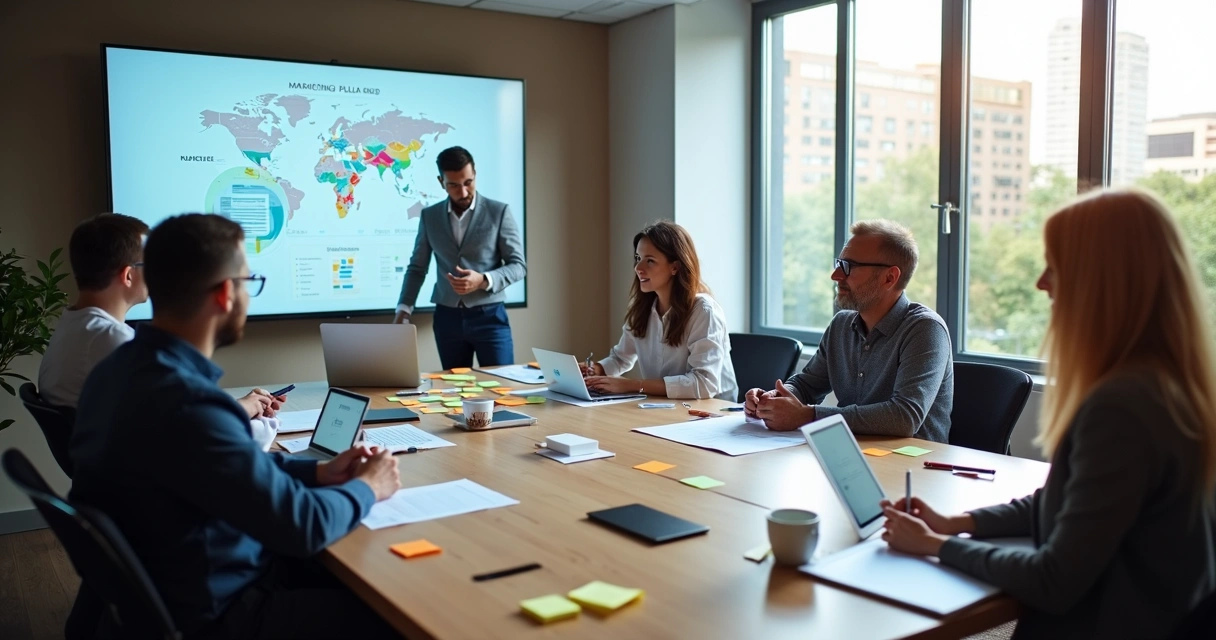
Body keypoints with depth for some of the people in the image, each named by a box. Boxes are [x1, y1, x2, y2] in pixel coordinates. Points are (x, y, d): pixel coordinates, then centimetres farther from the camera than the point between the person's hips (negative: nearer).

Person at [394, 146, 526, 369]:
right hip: (447, 317, 3)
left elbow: (518, 265, -3)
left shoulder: (499, 212, -3)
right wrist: (403, 309, -1)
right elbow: (417, 267, 11)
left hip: (489, 316, -2)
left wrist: (483, 281, -20)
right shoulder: (429, 216, 7)